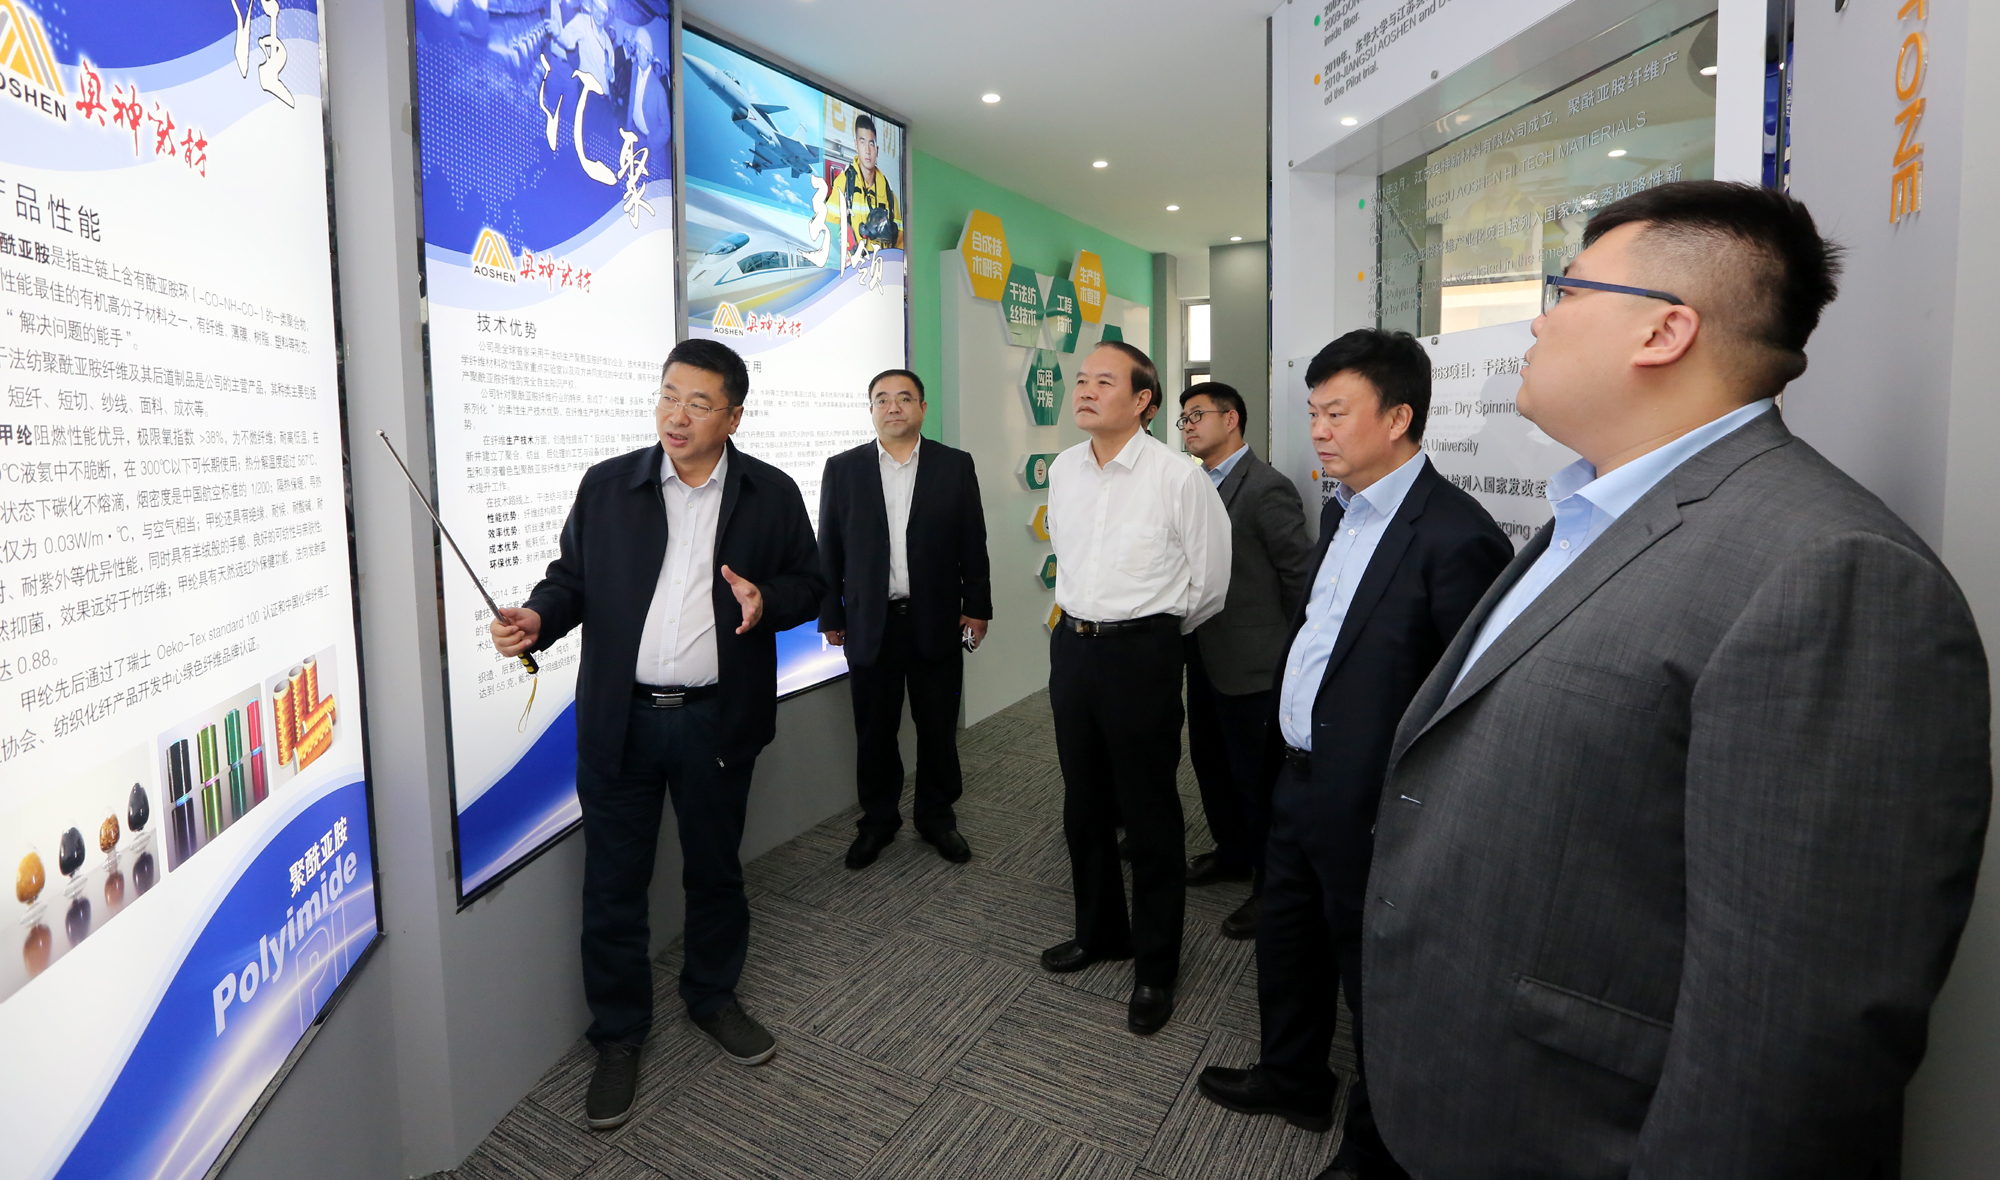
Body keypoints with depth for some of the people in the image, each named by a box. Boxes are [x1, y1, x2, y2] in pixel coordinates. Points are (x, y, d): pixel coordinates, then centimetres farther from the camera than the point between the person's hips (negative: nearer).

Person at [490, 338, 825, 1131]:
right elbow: (572, 577, 6)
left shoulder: (772, 494, 1)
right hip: (620, 720, 1)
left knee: (715, 870, 17)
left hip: (718, 721, 0)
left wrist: (767, 601, -15)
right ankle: (617, 1037, 30)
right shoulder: (606, 487, 2)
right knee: (613, 884, 10)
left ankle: (713, 996, 41)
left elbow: (808, 585, 5)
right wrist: (537, 618, -13)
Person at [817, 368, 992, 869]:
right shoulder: (842, 469, 3)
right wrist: (830, 616, 3)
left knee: (938, 729, 10)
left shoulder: (955, 466, 2)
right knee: (874, 732, 10)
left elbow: (973, 544, 3)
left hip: (936, 621, 0)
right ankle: (877, 820, 28)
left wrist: (977, 606, 1)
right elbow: (829, 549, 4)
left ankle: (937, 815, 28)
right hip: (870, 624, 0)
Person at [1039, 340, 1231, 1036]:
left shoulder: (1178, 477, -12)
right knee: (1084, 806, 18)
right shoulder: (1063, 470, 5)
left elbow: (1210, 582, -2)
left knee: (1149, 816, 5)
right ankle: (1100, 931, 39)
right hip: (1071, 645, 6)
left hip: (1140, 652, -6)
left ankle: (1155, 968, 23)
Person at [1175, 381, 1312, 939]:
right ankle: (1231, 852, 42)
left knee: (1256, 777, 5)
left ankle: (1270, 886, 23)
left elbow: (1301, 575, -16)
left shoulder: (1267, 488, -17)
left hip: (1250, 663, -8)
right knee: (1210, 763, 21)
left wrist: (1291, 652, -9)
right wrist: (1191, 637, 10)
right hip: (1205, 658, 8)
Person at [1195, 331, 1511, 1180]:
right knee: (1287, 943, 25)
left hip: (1370, 807, -8)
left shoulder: (1455, 536, -21)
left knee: (1373, 978, 13)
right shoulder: (1341, 511, 7)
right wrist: (1289, 752, 13)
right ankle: (1292, 1079, 50)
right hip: (1297, 779, 8)